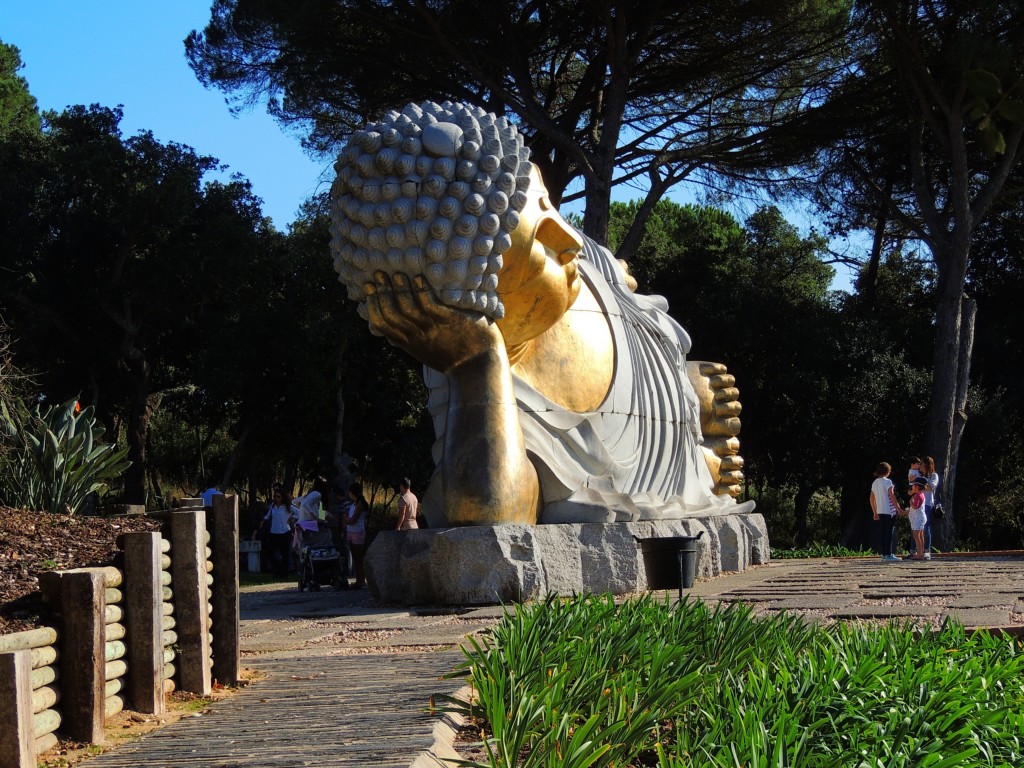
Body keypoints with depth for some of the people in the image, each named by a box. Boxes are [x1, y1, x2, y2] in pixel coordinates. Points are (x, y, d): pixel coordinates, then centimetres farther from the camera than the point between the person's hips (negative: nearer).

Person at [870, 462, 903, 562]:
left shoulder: (875, 483, 13)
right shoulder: (887, 482, -9)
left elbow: (872, 499, 16)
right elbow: (892, 496, -14)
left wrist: (875, 512, 22)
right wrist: (898, 508, -10)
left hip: (880, 511, 7)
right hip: (889, 510, -7)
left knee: (884, 532, 11)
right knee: (890, 532, -5)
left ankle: (884, 554, 11)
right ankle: (889, 554, -8)